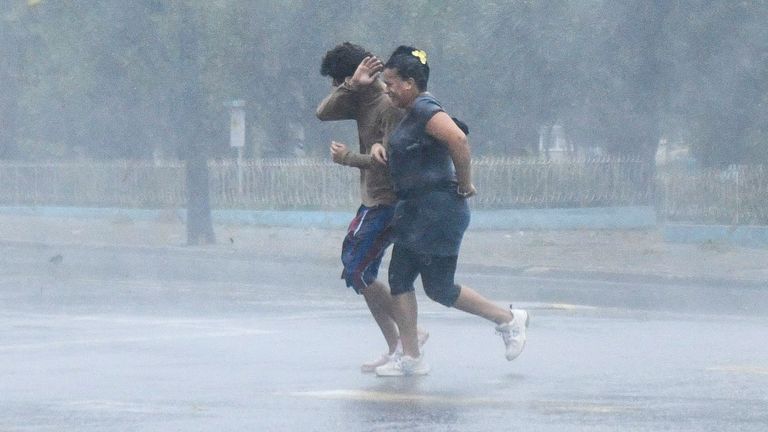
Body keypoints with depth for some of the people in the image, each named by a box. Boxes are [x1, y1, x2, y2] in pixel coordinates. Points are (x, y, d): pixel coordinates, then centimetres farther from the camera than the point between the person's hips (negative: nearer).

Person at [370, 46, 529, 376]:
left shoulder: (424, 109, -18)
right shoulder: (411, 113, 13)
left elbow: (458, 139, -33)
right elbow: (403, 147, 32)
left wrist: (464, 184, -23)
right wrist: (380, 147, 10)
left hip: (438, 210, -10)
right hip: (415, 211, 10)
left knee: (439, 288, -2)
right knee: (399, 280, 7)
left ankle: (508, 320, 14)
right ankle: (411, 358, 9)